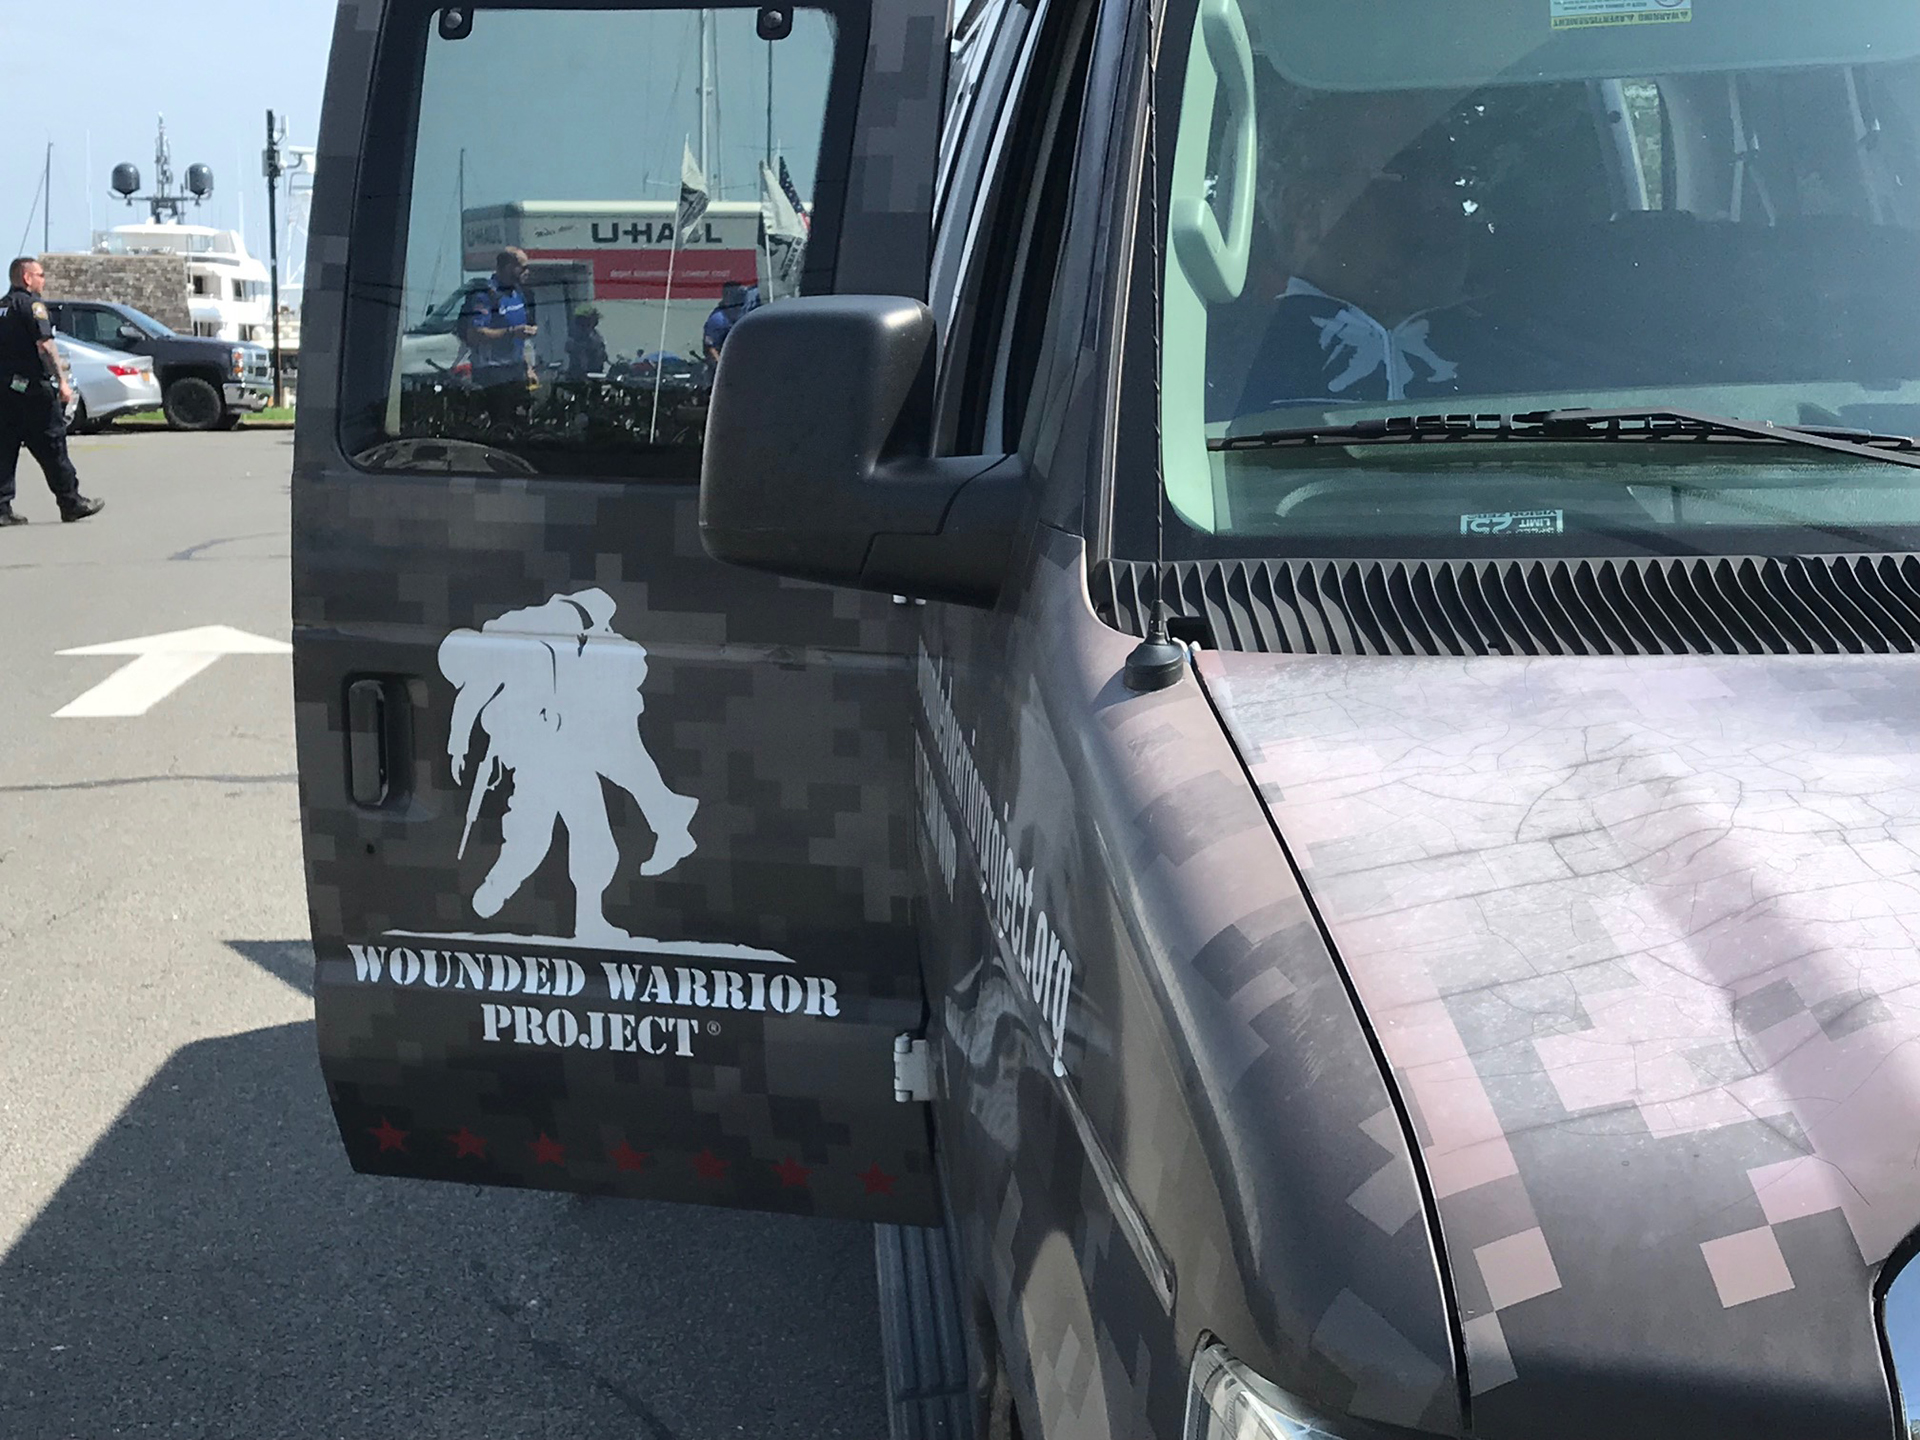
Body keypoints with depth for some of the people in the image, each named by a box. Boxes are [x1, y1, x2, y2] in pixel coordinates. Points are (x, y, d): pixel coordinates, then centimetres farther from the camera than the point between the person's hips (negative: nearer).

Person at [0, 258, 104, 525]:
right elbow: (44, 344, -18)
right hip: (31, 386, -8)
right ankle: (71, 502, 7)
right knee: (51, 446, 0)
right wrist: (62, 381, -18)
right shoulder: (31, 303, -9)